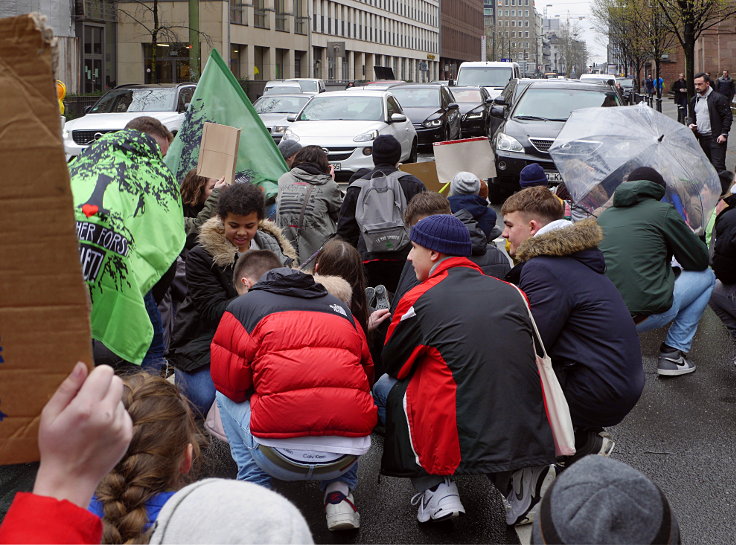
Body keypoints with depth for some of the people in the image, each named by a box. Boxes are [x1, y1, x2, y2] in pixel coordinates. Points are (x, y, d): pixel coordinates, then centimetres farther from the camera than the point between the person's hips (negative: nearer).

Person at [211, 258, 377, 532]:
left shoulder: (243, 305, 11)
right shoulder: (340, 307, 22)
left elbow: (229, 383, 8)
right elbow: (367, 373, 25)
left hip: (280, 458, -3)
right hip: (346, 457, 3)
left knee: (225, 396, 24)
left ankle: (255, 486, 12)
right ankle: (338, 491, 18)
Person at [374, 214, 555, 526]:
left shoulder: (419, 300, -2)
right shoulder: (512, 293, 12)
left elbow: (392, 367, 11)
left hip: (462, 443, -4)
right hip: (530, 439, 5)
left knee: (385, 388, 18)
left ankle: (436, 490, 5)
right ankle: (516, 480, 10)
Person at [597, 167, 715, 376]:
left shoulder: (604, 217, 16)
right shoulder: (663, 211, 1)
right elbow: (700, 260, 7)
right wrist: (691, 235, 29)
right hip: (647, 315, -6)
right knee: (706, 276, 19)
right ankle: (673, 353, 12)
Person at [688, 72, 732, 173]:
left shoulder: (718, 98, -7)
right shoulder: (694, 100, 14)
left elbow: (728, 116, -8)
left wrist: (724, 134, -15)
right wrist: (691, 124, 4)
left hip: (716, 138, -7)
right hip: (702, 138, 7)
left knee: (718, 166, -12)